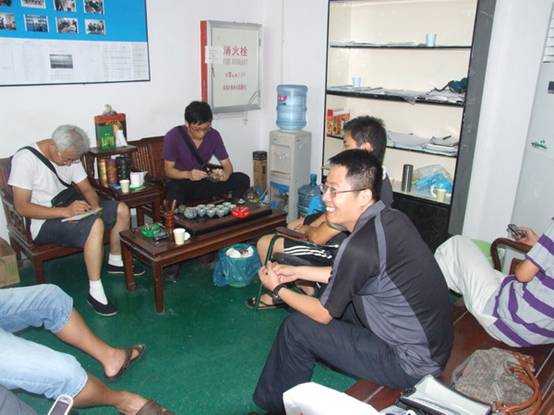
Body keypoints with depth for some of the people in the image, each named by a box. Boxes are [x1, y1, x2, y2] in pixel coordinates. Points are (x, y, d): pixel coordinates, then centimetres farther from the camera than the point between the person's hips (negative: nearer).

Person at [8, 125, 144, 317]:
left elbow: (87, 188, 9)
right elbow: (22, 207, -24)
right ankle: (95, 292, -27)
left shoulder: (70, 156, 2)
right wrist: (64, 211, -34)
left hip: (69, 210, 8)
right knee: (95, 225, -33)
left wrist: (95, 205, -14)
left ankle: (115, 262, 18)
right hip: (44, 221, -8)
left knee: (121, 209, -1)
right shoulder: (25, 158, -20)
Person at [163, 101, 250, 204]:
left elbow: (227, 164, 0)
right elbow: (168, 170, -12)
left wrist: (224, 175, -25)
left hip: (204, 182, 4)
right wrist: (188, 174, -32)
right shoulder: (173, 136, -14)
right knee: (174, 190, -41)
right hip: (181, 182, -4)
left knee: (243, 179, -15)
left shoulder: (213, 135, -4)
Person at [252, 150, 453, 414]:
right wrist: (298, 272, 13)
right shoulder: (391, 217, -2)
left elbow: (324, 314, -12)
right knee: (331, 297, 18)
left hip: (411, 363, -9)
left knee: (297, 329, -3)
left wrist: (278, 290, 2)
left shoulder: (360, 247, -28)